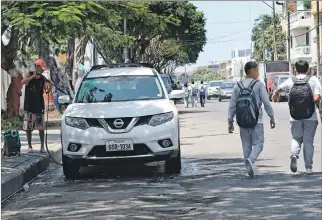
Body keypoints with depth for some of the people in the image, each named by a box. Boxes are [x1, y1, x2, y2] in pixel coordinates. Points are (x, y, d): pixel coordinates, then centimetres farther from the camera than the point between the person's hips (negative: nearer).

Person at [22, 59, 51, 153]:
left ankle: (42, 146, 3)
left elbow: (47, 91, -2)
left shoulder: (43, 78, 4)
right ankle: (29, 146, 11)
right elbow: (23, 82, -20)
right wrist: (33, 76, -27)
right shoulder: (29, 74, -1)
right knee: (28, 127, 3)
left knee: (41, 127, -2)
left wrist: (48, 85, -22)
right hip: (29, 106, -1)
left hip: (39, 106, 1)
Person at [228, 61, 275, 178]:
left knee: (246, 145, 11)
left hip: (242, 121, 4)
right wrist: (272, 117, 2)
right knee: (258, 144, 2)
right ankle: (250, 160, -23)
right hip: (256, 120, -4)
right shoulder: (259, 84, -5)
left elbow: (232, 105, 5)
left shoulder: (238, 86, 6)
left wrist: (230, 122, 8)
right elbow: (266, 102, -8)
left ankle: (248, 169, 9)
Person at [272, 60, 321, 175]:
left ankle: (294, 155, -14)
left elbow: (279, 88, 24)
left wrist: (275, 94, 46)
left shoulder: (291, 80, 5)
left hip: (295, 117, 2)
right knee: (308, 141, 6)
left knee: (296, 138, 15)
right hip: (310, 116, -2)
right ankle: (308, 167, 7)